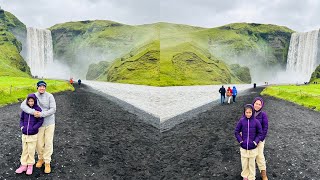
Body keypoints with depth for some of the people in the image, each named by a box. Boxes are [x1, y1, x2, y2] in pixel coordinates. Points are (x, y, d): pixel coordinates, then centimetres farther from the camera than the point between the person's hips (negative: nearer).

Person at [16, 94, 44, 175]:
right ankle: (23, 165, 26)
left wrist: (33, 128, -18)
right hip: (24, 134, 4)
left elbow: (40, 121, -10)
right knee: (24, 150, 14)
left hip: (33, 134, -3)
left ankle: (30, 165, 24)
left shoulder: (38, 109, -11)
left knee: (31, 150, 7)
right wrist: (21, 126, -5)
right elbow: (21, 118, 11)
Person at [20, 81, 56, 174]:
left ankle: (47, 162, 17)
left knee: (48, 143, 4)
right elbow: (23, 105, -14)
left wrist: (41, 114, -26)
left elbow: (53, 109, -16)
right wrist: (33, 112, -29)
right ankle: (41, 158, 36)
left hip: (49, 123, -2)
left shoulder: (50, 96, -11)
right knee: (39, 143, 11)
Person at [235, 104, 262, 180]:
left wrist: (255, 142, -8)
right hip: (243, 147, 1)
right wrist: (240, 140, -5)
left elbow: (260, 133, -1)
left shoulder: (256, 121, -11)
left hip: (253, 147, -1)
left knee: (252, 163, 13)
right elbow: (236, 131, 1)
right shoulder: (241, 121, -8)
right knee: (244, 163, 13)